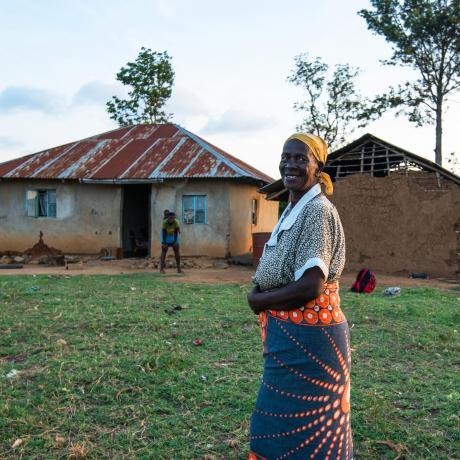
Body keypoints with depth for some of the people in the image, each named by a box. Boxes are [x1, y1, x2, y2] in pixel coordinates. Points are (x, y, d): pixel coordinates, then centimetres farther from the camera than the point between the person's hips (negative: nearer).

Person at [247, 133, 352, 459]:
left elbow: (311, 286, -24)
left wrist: (258, 300, -11)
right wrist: (260, 293, -2)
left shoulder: (317, 211, -18)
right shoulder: (292, 211, 11)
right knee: (282, 425, 22)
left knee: (300, 430, 6)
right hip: (289, 335, 9)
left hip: (308, 336, -9)